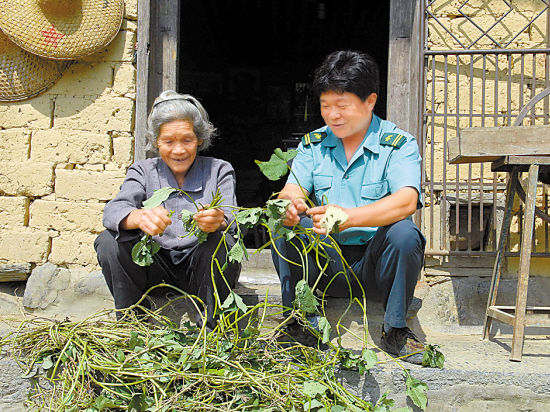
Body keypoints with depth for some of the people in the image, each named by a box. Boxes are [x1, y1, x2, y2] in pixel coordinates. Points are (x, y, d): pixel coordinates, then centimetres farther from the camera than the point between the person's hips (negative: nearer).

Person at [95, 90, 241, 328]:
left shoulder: (219, 171, 5)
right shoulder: (143, 171, 8)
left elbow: (231, 220, -12)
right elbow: (114, 210, -13)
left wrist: (218, 222, -39)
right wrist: (140, 217, -39)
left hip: (199, 271, -1)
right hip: (156, 268, 1)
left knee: (221, 243, -32)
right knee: (109, 241, -22)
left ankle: (207, 329, -16)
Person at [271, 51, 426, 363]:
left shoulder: (399, 144, -4)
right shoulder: (313, 144, 8)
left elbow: (406, 201, -22)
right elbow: (293, 190, -5)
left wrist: (348, 217, -40)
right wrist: (289, 205, -32)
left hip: (376, 261, -2)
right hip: (326, 261, 2)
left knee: (403, 232, -32)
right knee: (286, 227, -22)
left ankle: (395, 329, -10)